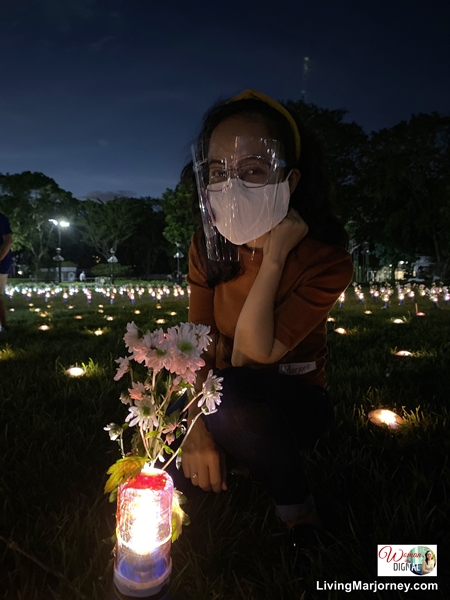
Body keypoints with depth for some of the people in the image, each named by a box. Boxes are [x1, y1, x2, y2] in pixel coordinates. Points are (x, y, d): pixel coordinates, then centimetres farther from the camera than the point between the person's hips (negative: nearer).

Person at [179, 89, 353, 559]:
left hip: (295, 401, -3)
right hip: (226, 402, 4)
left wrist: (273, 258, -28)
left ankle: (299, 511, -7)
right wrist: (197, 427, -24)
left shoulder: (326, 259, -21)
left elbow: (249, 357, -26)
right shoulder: (208, 247, -8)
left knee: (231, 393, -34)